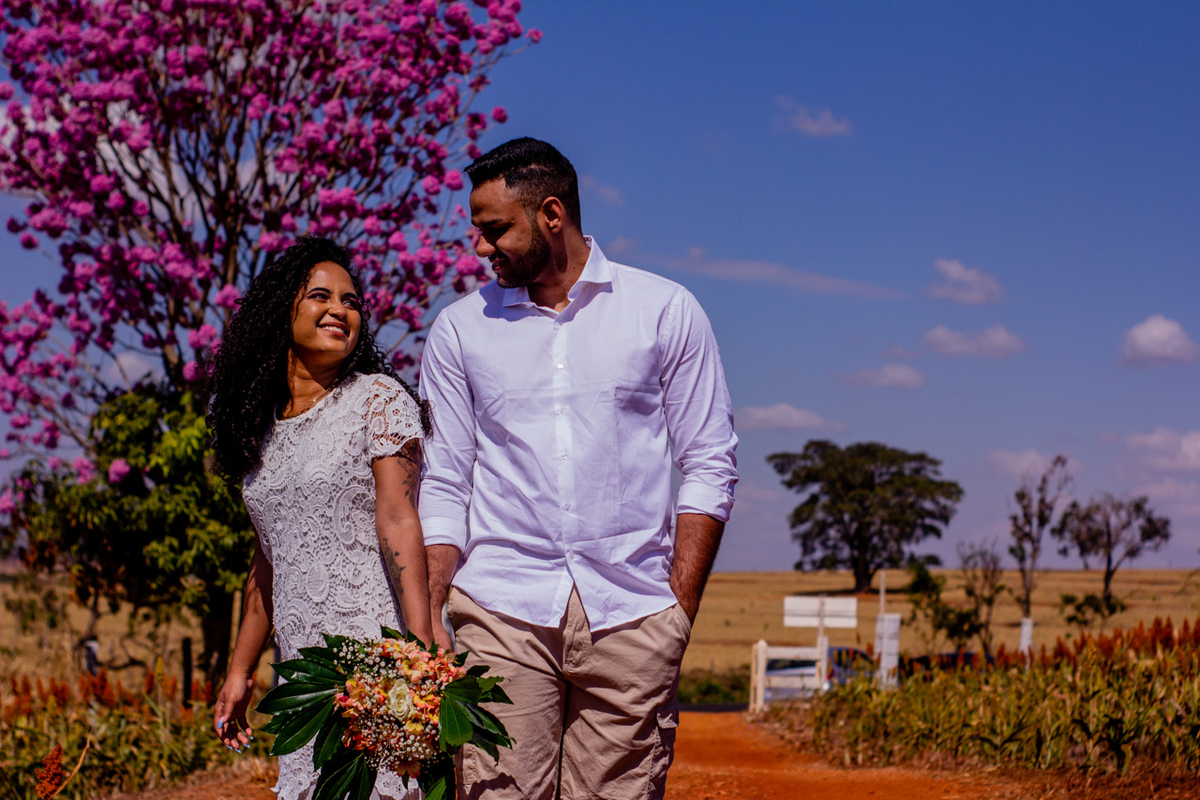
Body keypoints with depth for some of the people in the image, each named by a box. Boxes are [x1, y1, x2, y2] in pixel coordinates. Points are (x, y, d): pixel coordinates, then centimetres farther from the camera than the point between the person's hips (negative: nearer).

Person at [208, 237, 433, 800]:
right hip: (303, 670, 6)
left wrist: (421, 652, -21)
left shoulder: (378, 399, -2)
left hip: (373, 651, -5)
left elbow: (399, 525, -12)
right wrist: (239, 670, 21)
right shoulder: (264, 425, 15)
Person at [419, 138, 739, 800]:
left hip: (630, 617, -1)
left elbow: (710, 465, 6)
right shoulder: (459, 329, 11)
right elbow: (441, 486, 11)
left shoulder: (666, 311, 7)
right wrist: (426, 618, 0)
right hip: (500, 609, 1)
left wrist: (680, 608, -2)